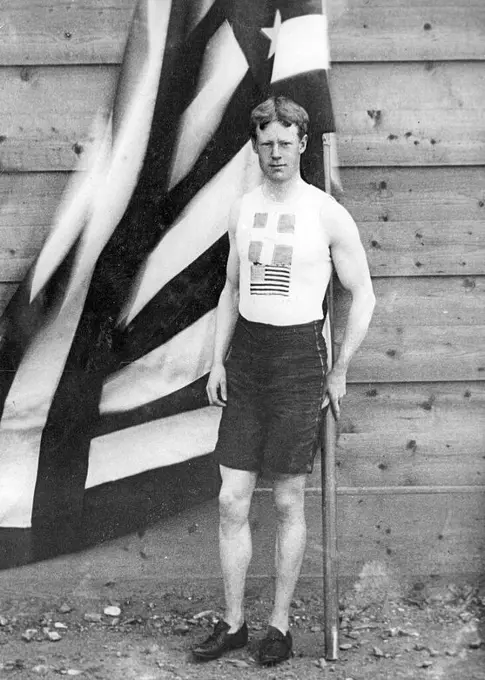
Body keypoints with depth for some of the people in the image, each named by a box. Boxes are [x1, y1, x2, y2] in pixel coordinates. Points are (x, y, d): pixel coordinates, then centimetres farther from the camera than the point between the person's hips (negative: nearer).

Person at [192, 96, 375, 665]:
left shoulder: (328, 214, -6)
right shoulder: (242, 209, 9)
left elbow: (363, 297, 0)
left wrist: (339, 371, -1)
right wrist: (217, 361, 9)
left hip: (299, 353, -4)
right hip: (246, 353, 4)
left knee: (288, 502, 3)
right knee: (232, 500, 2)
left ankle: (280, 625, 15)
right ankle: (232, 623, 14)